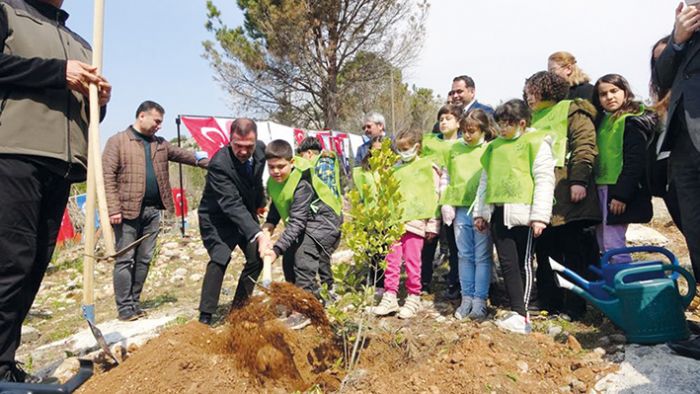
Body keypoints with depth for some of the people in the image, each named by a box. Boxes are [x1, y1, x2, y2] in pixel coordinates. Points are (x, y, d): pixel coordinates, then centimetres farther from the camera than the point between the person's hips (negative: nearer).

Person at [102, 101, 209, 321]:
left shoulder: (160, 144, 17)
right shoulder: (117, 141, -1)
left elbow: (184, 155, 17)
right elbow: (108, 176, -8)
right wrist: (113, 208, -16)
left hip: (152, 210, 6)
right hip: (128, 210, -6)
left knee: (144, 259, 10)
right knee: (125, 259, 0)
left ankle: (135, 302, 21)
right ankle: (124, 307, 8)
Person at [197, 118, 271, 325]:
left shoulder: (260, 149, -13)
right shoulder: (219, 164, -33)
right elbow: (232, 205, -39)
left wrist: (260, 202, 19)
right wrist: (257, 234, -47)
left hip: (246, 213, 7)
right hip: (218, 217, -6)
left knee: (257, 257, 2)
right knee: (219, 259, -23)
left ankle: (238, 308, 17)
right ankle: (205, 316, -10)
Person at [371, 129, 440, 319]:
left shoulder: (427, 167, 2)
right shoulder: (396, 169, 16)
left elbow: (434, 196, -1)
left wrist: (433, 223, -4)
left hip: (415, 220, -4)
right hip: (395, 220, 4)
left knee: (412, 260, 1)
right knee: (391, 259, 4)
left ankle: (413, 298, 15)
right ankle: (390, 296, 14)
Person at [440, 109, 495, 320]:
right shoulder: (455, 148, 10)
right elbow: (448, 178, 15)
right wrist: (446, 203, 6)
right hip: (461, 209, 4)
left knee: (482, 257, 3)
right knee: (465, 256, 9)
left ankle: (480, 301, 11)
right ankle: (466, 299, 19)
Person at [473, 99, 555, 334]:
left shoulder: (536, 143, -1)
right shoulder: (494, 146, 17)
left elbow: (544, 180, -7)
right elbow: (485, 180, 20)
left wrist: (539, 215, -14)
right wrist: (480, 212, 17)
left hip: (523, 214, -5)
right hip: (499, 213, 6)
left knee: (523, 263, 2)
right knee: (507, 263, 4)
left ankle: (521, 315, 9)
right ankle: (517, 313, 11)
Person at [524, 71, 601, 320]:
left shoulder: (572, 110, 3)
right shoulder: (535, 119, 23)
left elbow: (585, 145, -9)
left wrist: (579, 180, -18)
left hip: (566, 192, -7)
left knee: (573, 251, 0)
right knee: (545, 248, 9)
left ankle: (574, 307, 9)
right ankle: (548, 302, 19)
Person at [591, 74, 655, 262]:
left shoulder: (633, 120, -7)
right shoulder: (604, 120, 18)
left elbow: (635, 161, -15)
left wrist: (622, 194, -21)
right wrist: (597, 188, 14)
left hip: (619, 190, -8)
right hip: (602, 188, 8)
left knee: (613, 246, -9)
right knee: (603, 244, 11)